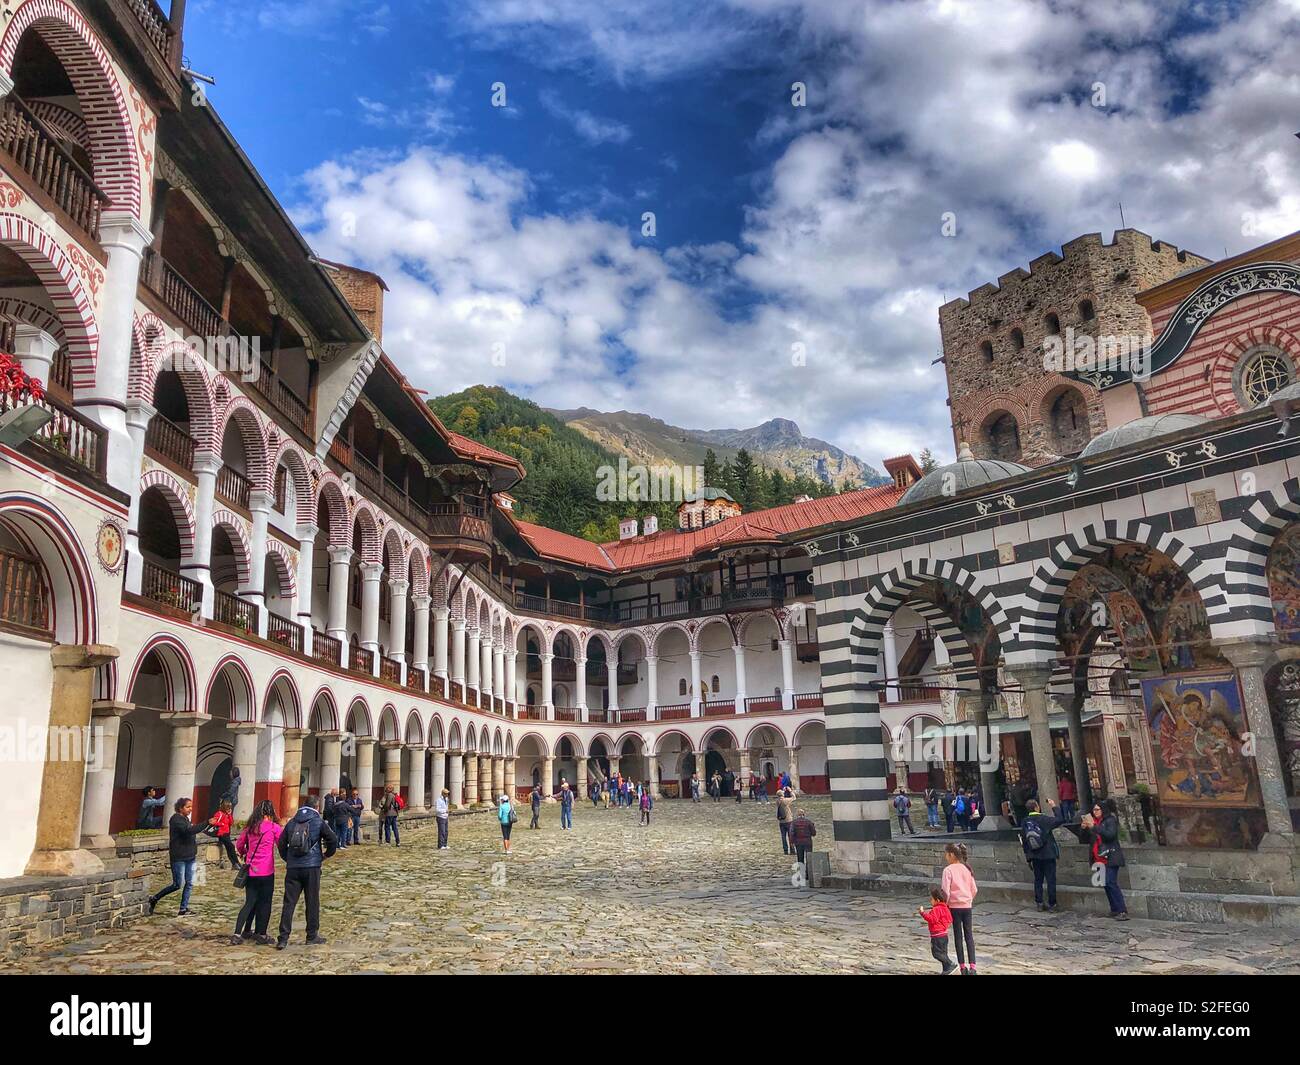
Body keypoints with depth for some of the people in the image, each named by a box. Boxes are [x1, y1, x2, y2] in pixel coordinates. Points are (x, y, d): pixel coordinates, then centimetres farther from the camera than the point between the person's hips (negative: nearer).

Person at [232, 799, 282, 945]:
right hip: (266, 872, -4)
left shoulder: (250, 827, 5)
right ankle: (261, 935, 14)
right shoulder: (274, 827, -9)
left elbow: (239, 845, 14)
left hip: (251, 871, 5)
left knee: (250, 902, 15)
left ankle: (238, 933, 11)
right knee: (264, 903, 8)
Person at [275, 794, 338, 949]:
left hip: (292, 868, 3)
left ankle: (283, 938, 1)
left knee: (289, 903, 5)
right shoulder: (319, 821, -2)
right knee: (312, 902, 7)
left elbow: (281, 843, 10)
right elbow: (333, 840, -9)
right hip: (312, 867, -3)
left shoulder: (292, 822, 10)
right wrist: (326, 854, 8)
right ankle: (312, 936, 15)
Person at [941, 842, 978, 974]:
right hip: (967, 906, 4)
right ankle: (972, 966, -2)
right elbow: (975, 890, 7)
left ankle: (963, 967, 10)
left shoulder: (948, 870, -13)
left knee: (958, 937, 6)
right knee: (969, 936, 7)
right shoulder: (967, 869, 3)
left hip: (954, 906, -4)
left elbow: (945, 891, -16)